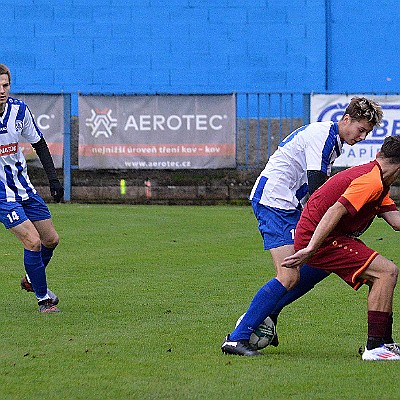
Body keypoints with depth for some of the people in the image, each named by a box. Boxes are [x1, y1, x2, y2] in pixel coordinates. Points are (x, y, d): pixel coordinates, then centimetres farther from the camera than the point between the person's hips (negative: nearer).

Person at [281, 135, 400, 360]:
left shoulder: (375, 180, 16)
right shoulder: (372, 182, -17)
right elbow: (335, 211, -26)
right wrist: (310, 249, -31)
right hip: (322, 240, -11)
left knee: (381, 278, 19)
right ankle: (375, 347, -15)